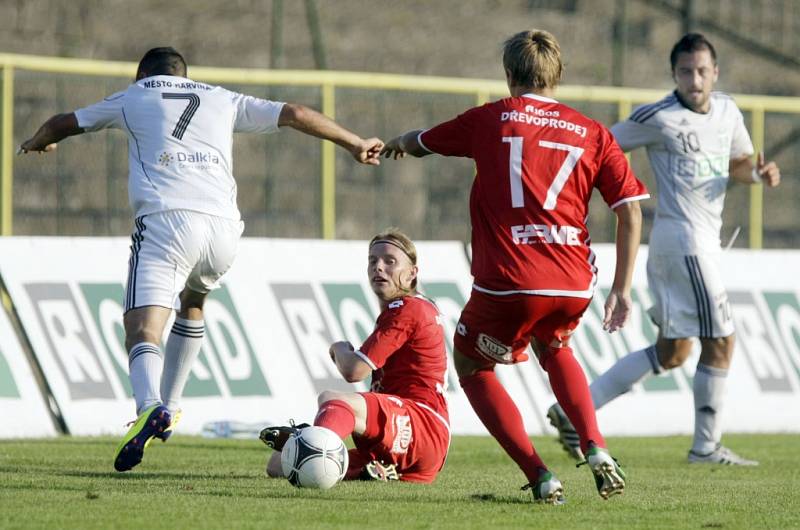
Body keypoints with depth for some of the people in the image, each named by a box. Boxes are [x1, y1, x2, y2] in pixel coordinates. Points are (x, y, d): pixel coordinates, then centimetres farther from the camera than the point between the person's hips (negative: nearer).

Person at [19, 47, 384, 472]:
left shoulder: (132, 98, 24)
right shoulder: (222, 100, 27)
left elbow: (61, 124, 37)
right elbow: (295, 115, 28)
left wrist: (35, 144, 59)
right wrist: (355, 144, 39)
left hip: (164, 221, -4)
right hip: (223, 225, 4)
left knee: (143, 325, -15)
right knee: (192, 304, 32)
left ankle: (151, 408, -44)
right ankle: (168, 410, 28)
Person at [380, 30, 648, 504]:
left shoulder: (489, 120, 10)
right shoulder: (591, 133, 12)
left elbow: (421, 142, 28)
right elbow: (631, 211, 5)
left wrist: (398, 143, 52)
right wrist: (622, 290, 11)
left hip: (507, 285, -3)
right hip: (574, 286, 3)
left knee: (472, 368, 23)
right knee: (554, 347, 36)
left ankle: (539, 476, 6)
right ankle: (596, 448, 14)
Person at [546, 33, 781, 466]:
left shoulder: (726, 111, 11)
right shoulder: (658, 118, -11)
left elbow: (738, 164, 23)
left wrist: (758, 173, 1)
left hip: (704, 238, 9)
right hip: (683, 237, -9)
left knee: (672, 352, 11)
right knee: (720, 341, -7)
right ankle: (707, 445, 2)